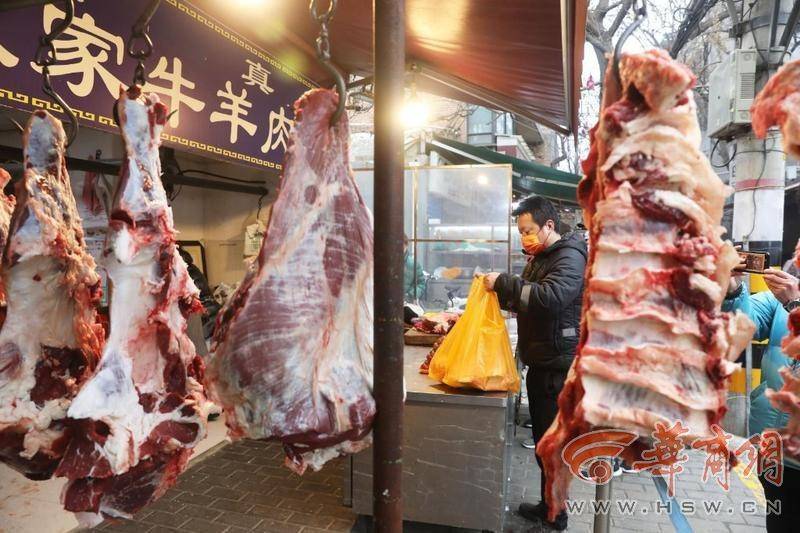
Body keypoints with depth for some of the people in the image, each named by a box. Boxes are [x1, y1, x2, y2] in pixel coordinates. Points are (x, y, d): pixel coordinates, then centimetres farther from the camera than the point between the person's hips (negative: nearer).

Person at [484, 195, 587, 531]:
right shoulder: (539, 258, 15)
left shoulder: (569, 257, -15)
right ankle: (548, 505, 32)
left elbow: (551, 297, -32)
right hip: (540, 362, 9)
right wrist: (498, 290, 5)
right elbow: (525, 300, 22)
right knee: (542, 438, 17)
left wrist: (504, 283, -27)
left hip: (557, 366, -9)